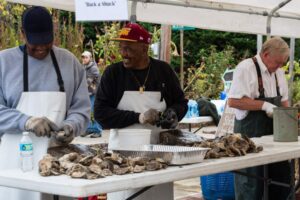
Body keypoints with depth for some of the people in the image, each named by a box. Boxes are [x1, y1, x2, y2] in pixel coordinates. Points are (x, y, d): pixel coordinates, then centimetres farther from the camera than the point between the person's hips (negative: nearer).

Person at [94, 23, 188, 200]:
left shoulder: (164, 70, 4)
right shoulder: (113, 73, 0)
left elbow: (181, 103, 14)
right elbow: (101, 112, -7)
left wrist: (173, 114, -9)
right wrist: (138, 117, -17)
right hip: (124, 152, -1)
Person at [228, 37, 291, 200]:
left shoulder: (278, 71, 12)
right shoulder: (246, 68, -13)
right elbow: (233, 101, -21)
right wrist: (264, 105, -23)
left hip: (274, 133, 8)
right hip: (250, 135, -8)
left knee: (281, 175, 10)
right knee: (251, 184, -1)